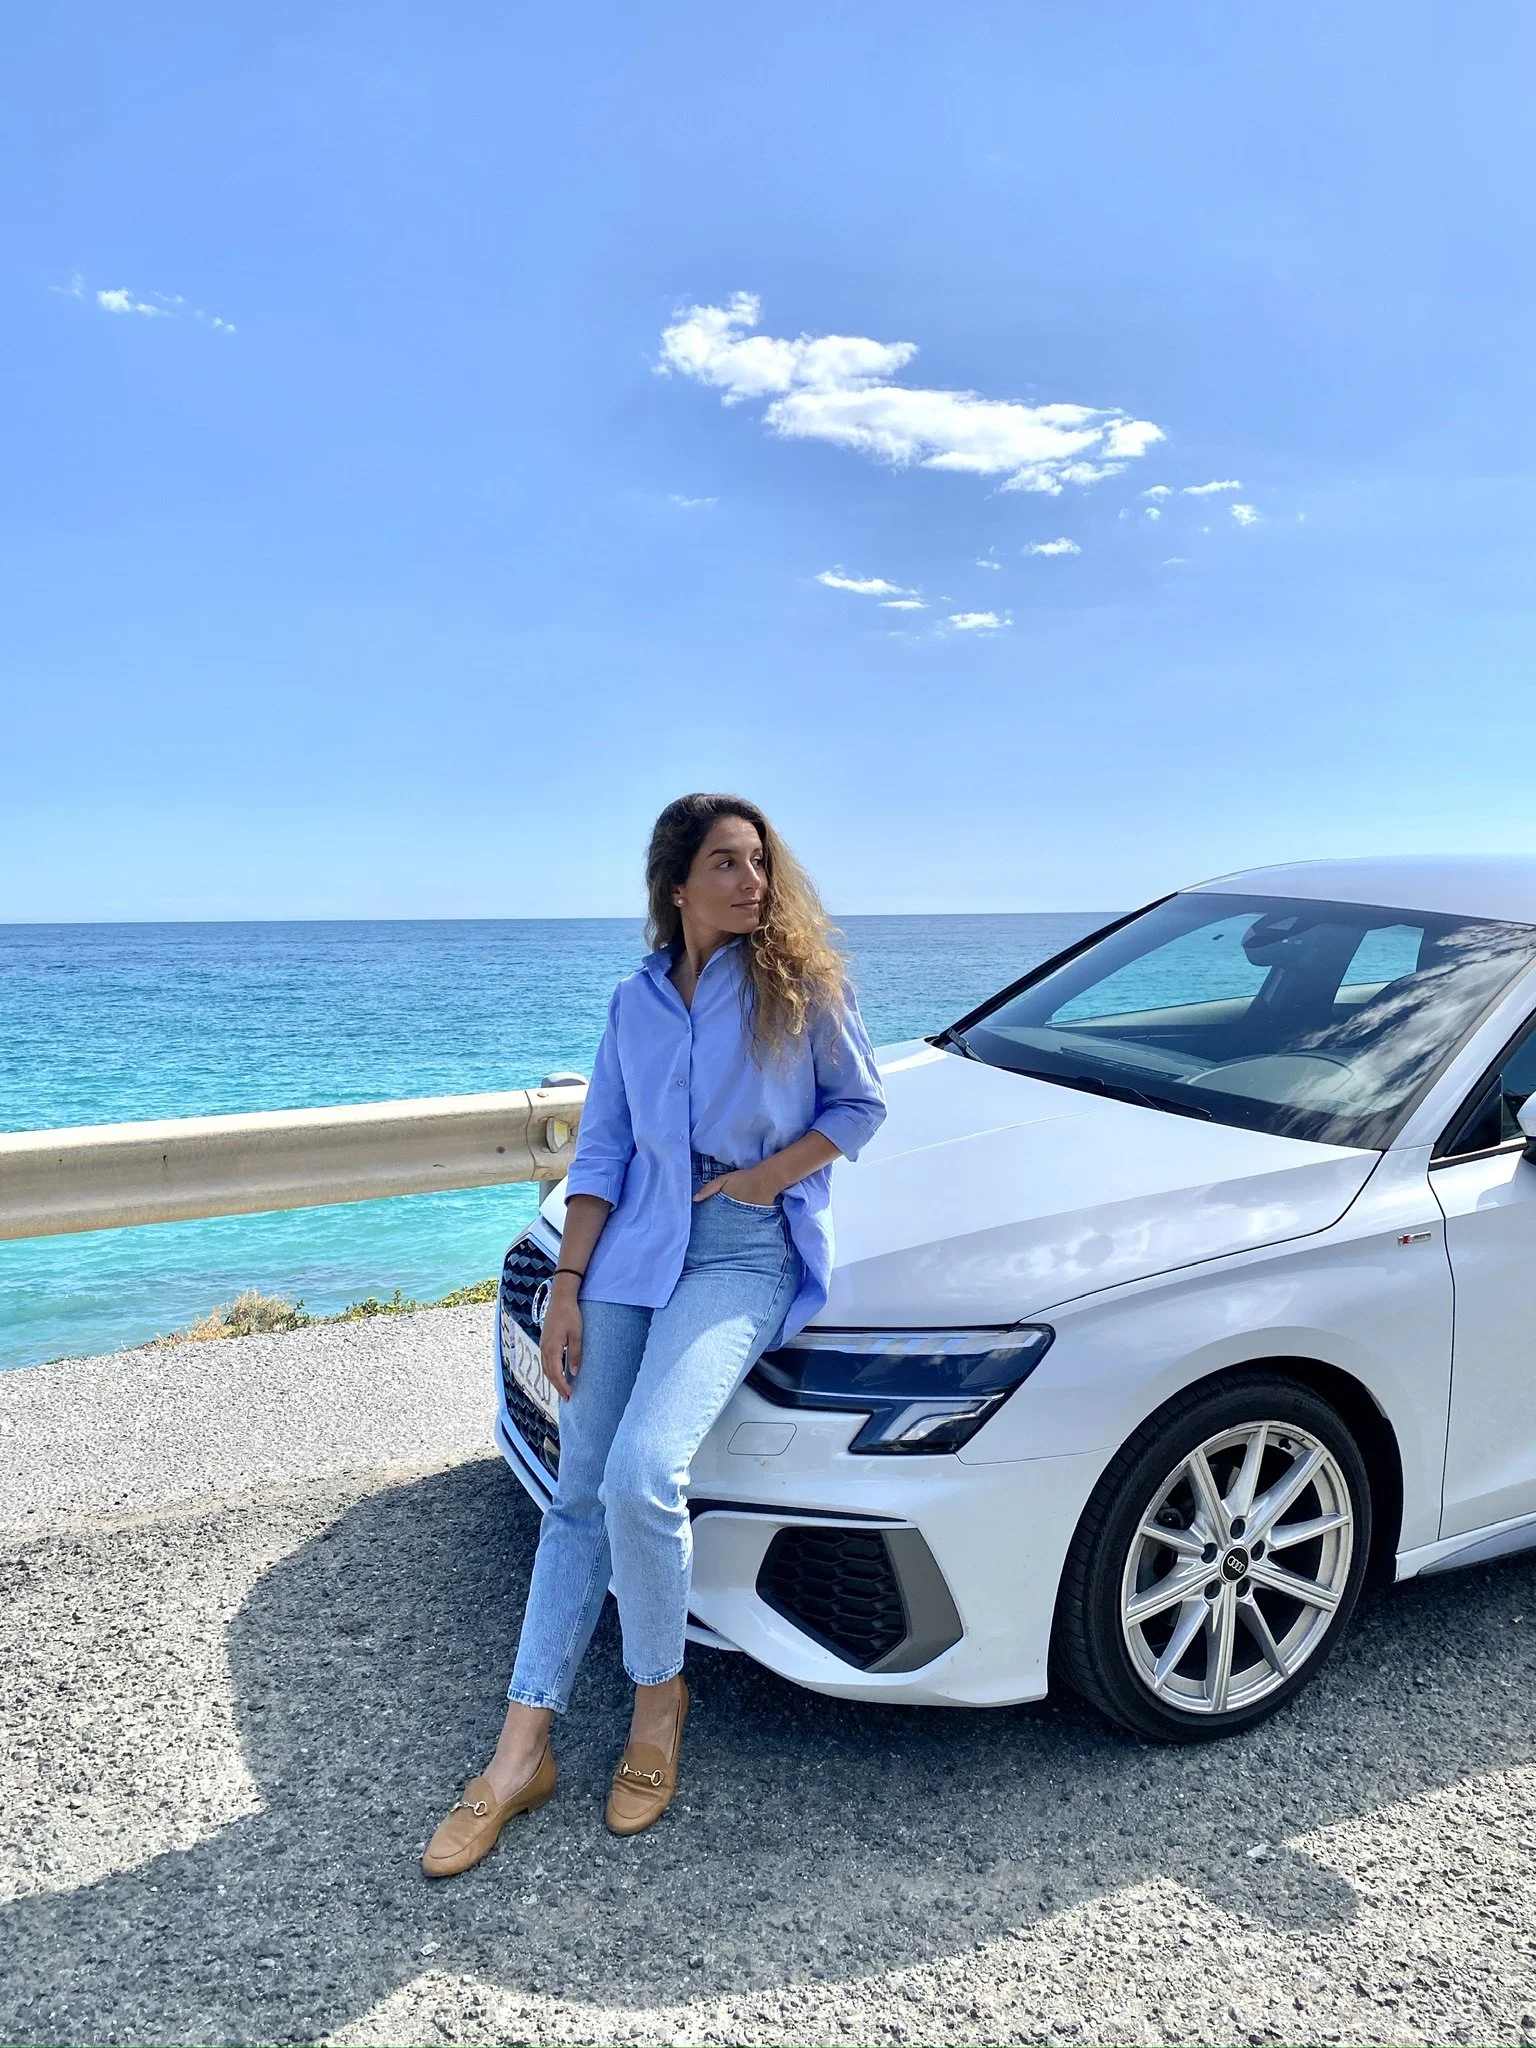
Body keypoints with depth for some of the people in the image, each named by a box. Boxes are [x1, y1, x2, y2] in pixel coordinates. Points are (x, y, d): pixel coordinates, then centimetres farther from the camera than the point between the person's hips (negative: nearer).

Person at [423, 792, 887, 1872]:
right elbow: (601, 1151, 9)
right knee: (580, 1497, 3)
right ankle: (521, 1753, 12)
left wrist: (772, 1173, -10)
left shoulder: (801, 981, 1)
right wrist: (567, 1284, 1)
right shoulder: (637, 1000, 11)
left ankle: (658, 1698, 4)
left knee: (641, 1476, -22)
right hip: (636, 1246, 4)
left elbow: (861, 1102, 6)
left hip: (746, 1252, -4)